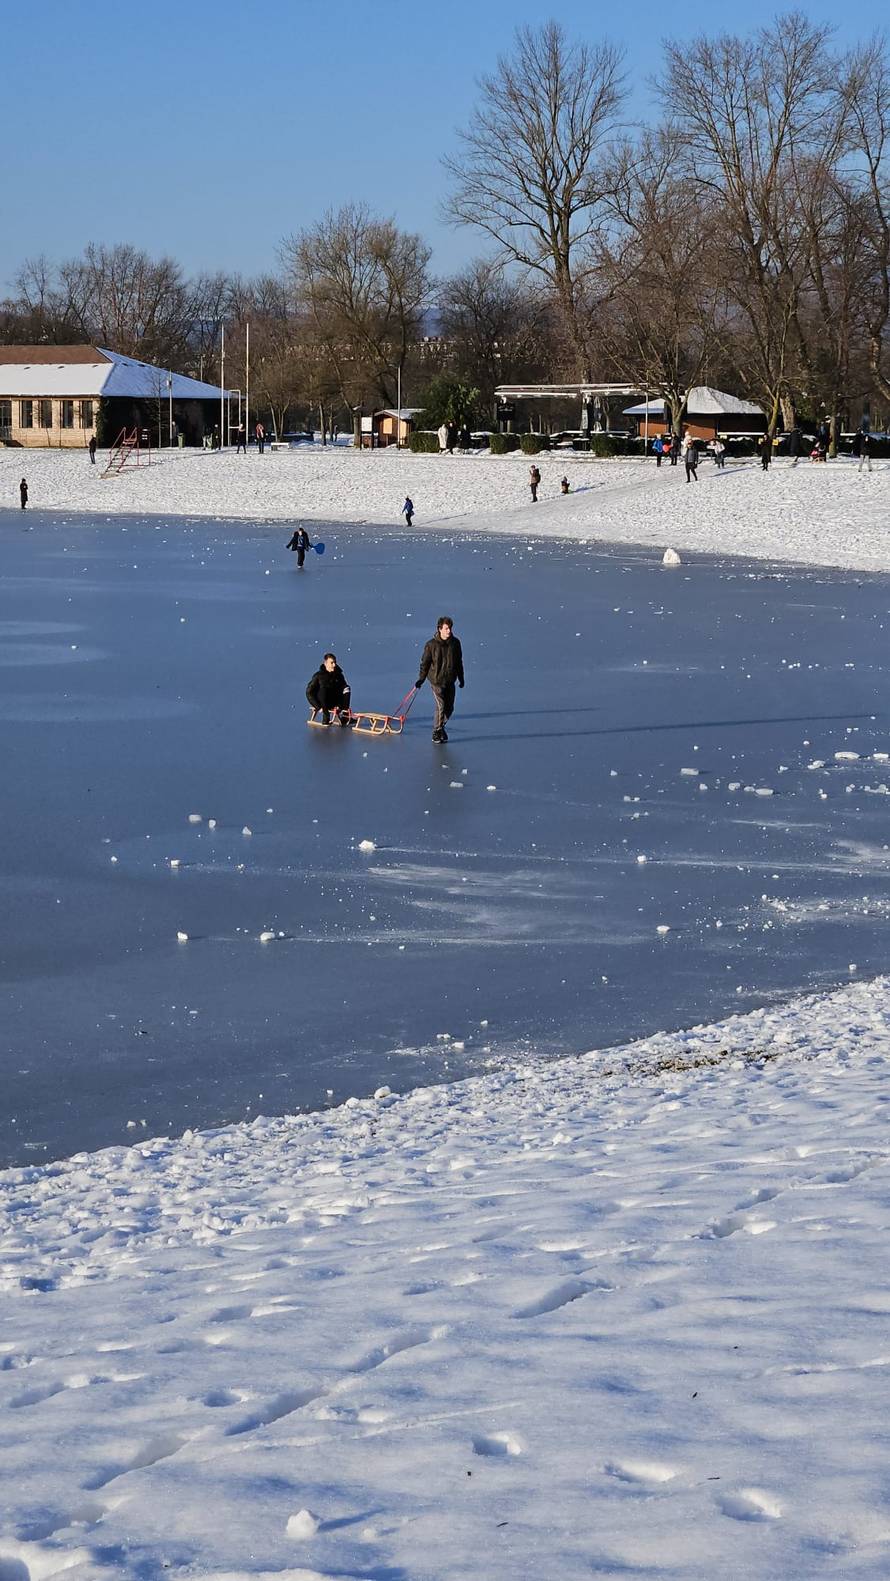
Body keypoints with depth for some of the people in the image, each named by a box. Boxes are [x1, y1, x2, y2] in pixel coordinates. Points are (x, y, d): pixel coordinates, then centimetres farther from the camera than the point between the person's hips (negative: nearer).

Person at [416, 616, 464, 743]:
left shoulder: (455, 643, 1)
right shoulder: (431, 644, -12)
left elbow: (459, 662, 11)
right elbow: (424, 662, -3)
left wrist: (461, 678, 15)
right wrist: (421, 679, -3)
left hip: (450, 680, 5)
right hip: (436, 680, -5)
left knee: (450, 707, 7)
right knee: (441, 706, -10)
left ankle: (441, 727, 30)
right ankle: (436, 732, 5)